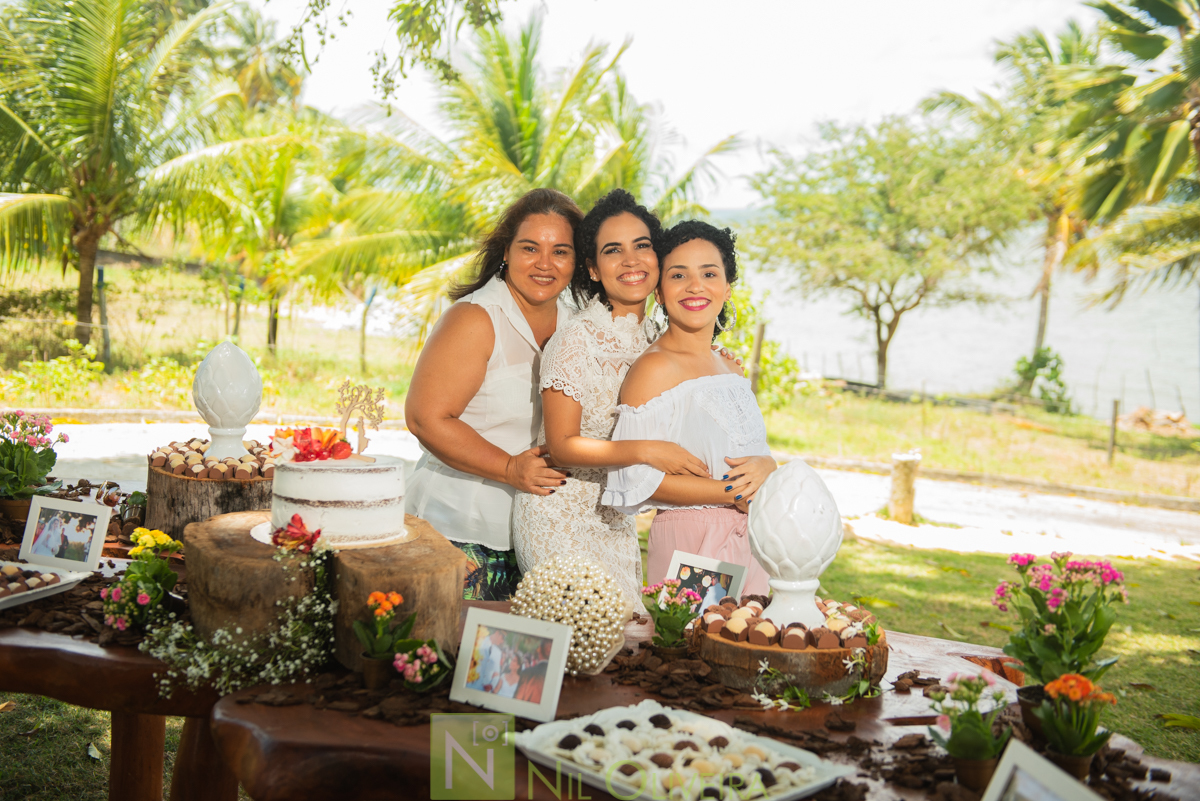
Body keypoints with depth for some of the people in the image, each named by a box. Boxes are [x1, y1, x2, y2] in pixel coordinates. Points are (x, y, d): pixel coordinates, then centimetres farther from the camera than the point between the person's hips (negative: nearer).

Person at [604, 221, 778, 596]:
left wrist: (763, 466, -8)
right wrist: (733, 493, -17)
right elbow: (640, 478, -18)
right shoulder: (654, 368, -12)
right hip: (690, 544, -7)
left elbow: (761, 450, 16)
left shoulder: (730, 369, 13)